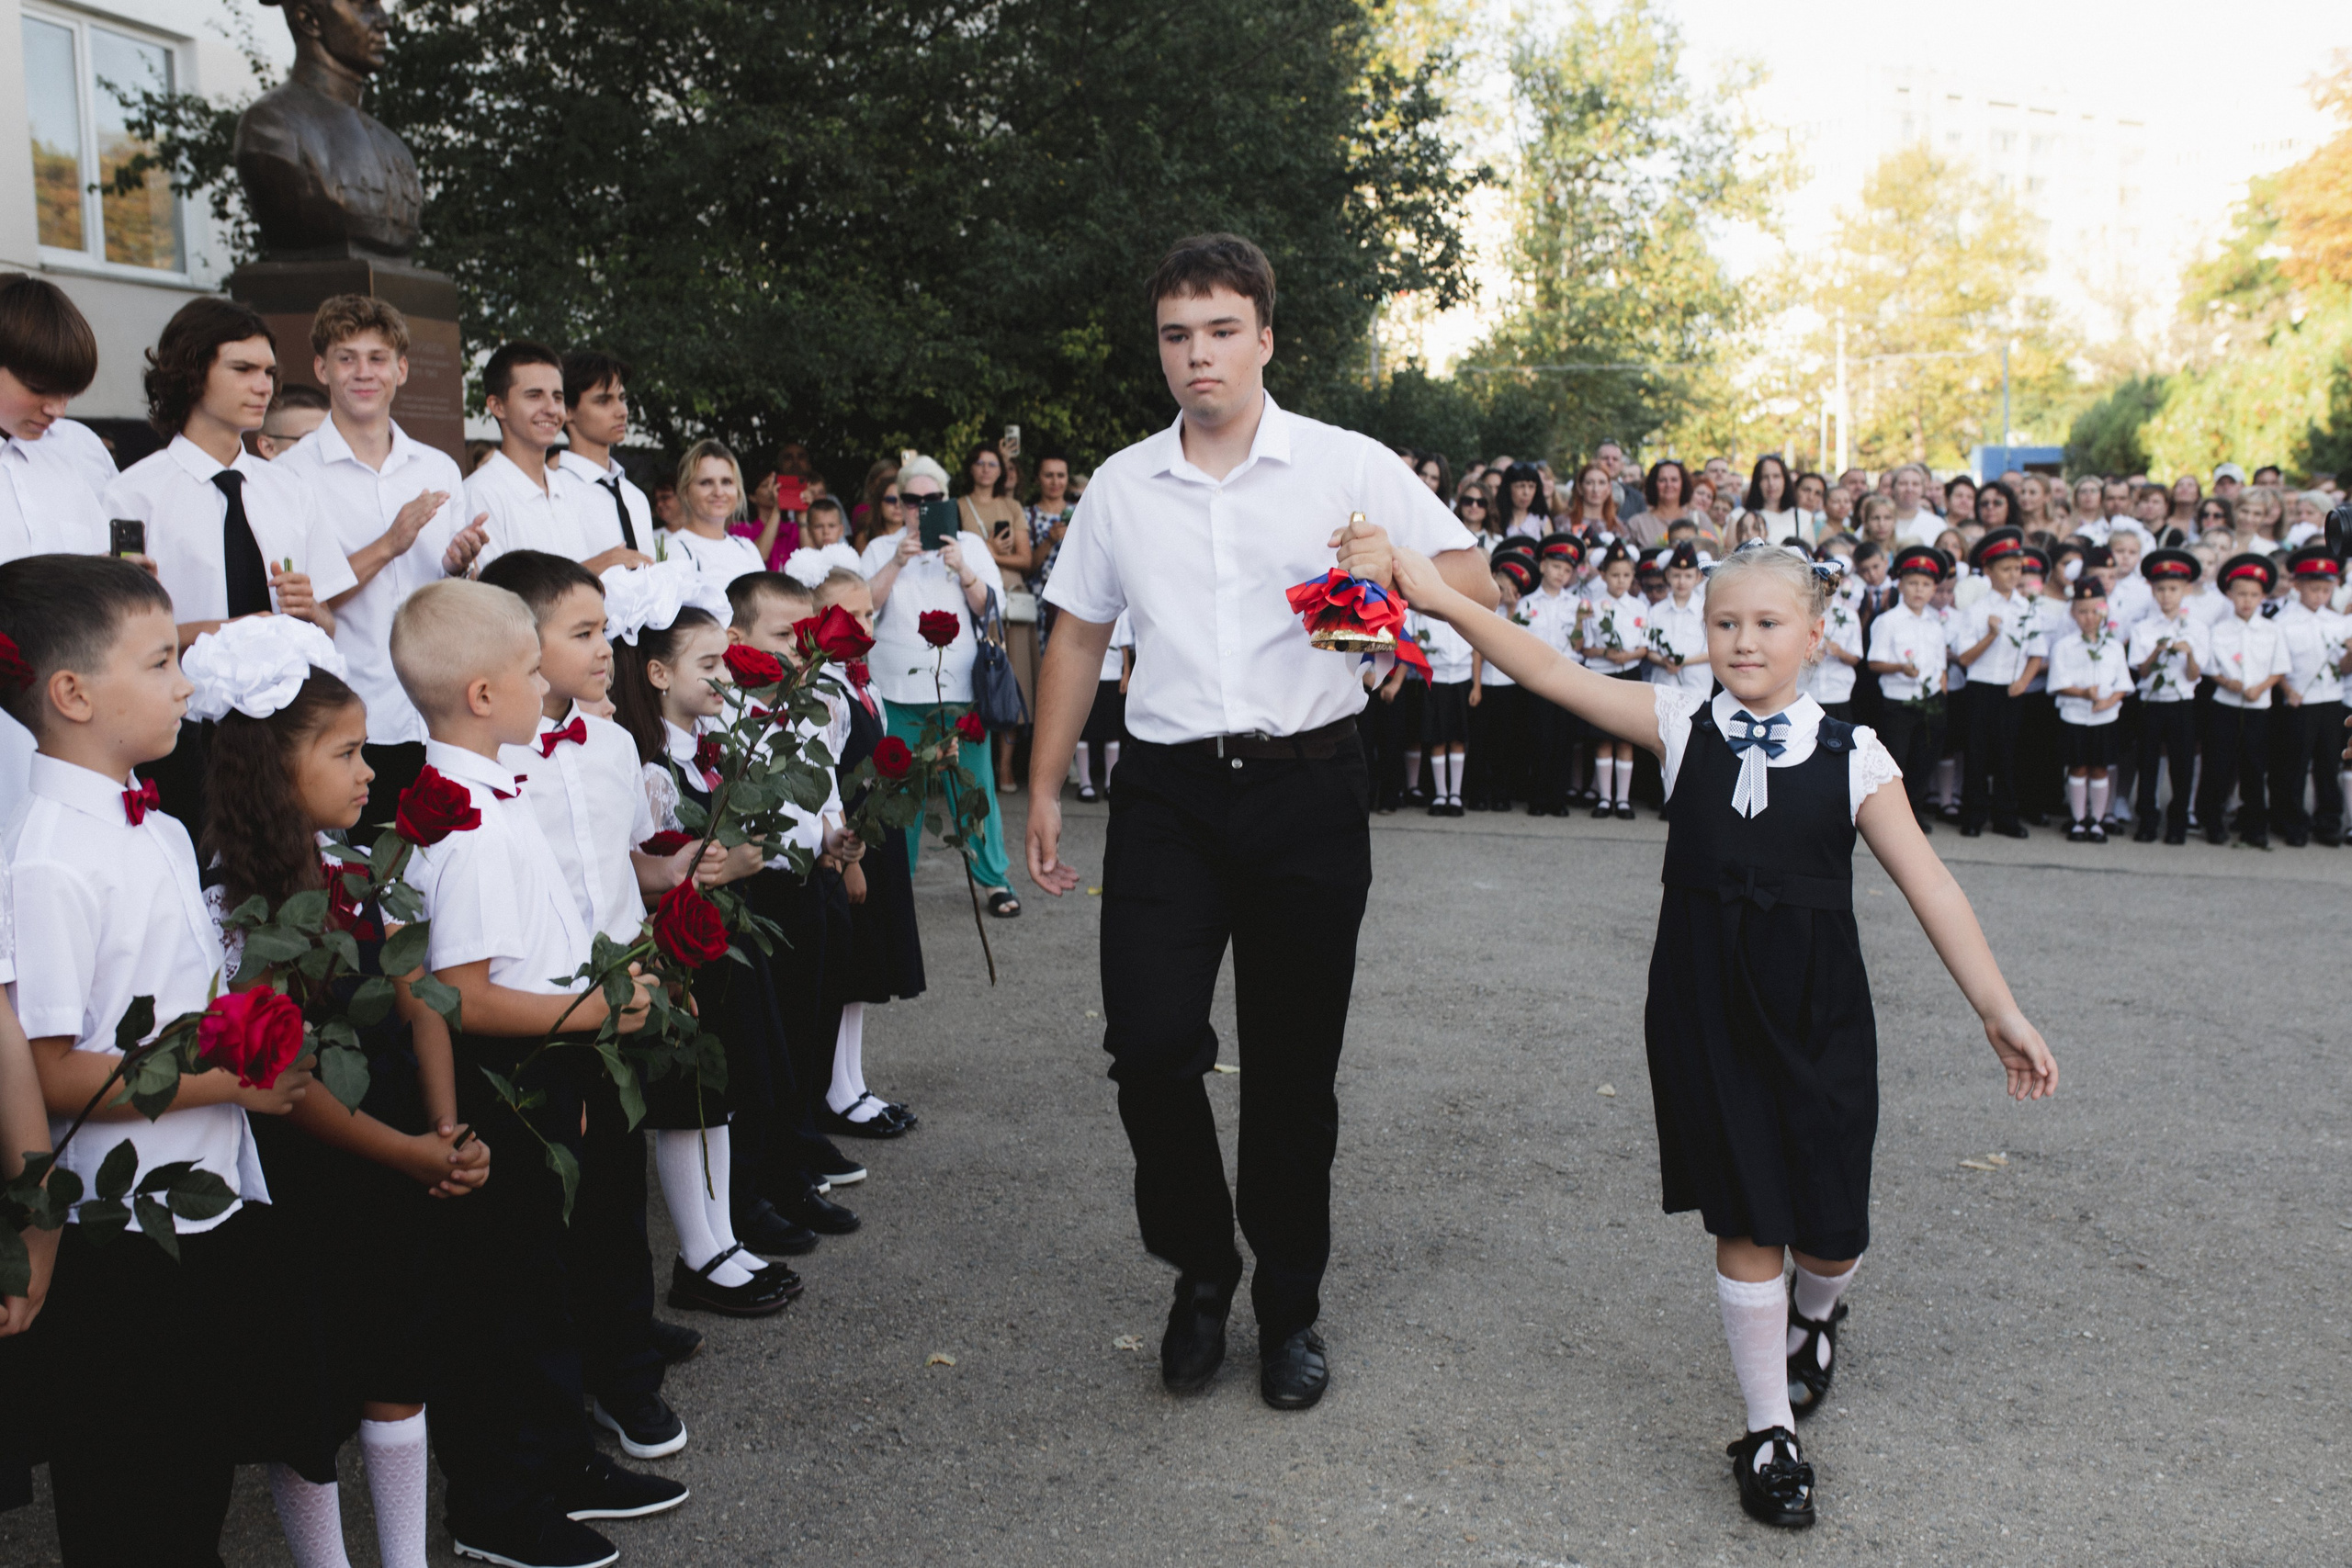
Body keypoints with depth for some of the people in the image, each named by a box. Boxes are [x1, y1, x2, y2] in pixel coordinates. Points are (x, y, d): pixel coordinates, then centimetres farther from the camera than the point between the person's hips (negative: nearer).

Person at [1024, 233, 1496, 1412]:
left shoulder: (1346, 466, 2)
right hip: (1167, 795, 1)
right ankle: (1199, 1270, 16)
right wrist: (1043, 791, 13)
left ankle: (1290, 1309, 26)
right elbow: (1076, 640, 16)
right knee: (1150, 1044, -11)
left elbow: (1477, 585, 0)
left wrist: (1395, 565, -21)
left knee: (1292, 1067, 7)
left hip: (1307, 792, -1)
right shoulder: (1121, 486, 10)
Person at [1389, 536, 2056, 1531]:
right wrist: (1444, 601, -19)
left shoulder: (1850, 756, -2)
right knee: (1744, 1222, 4)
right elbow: (1551, 675, -9)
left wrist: (1999, 1010, -7)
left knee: (1828, 1218, 7)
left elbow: (1929, 887, -3)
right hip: (1706, 1009, 0)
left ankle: (1815, 1316, 46)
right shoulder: (1680, 727, -1)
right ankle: (1769, 1431, 21)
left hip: (1816, 1011, 0)